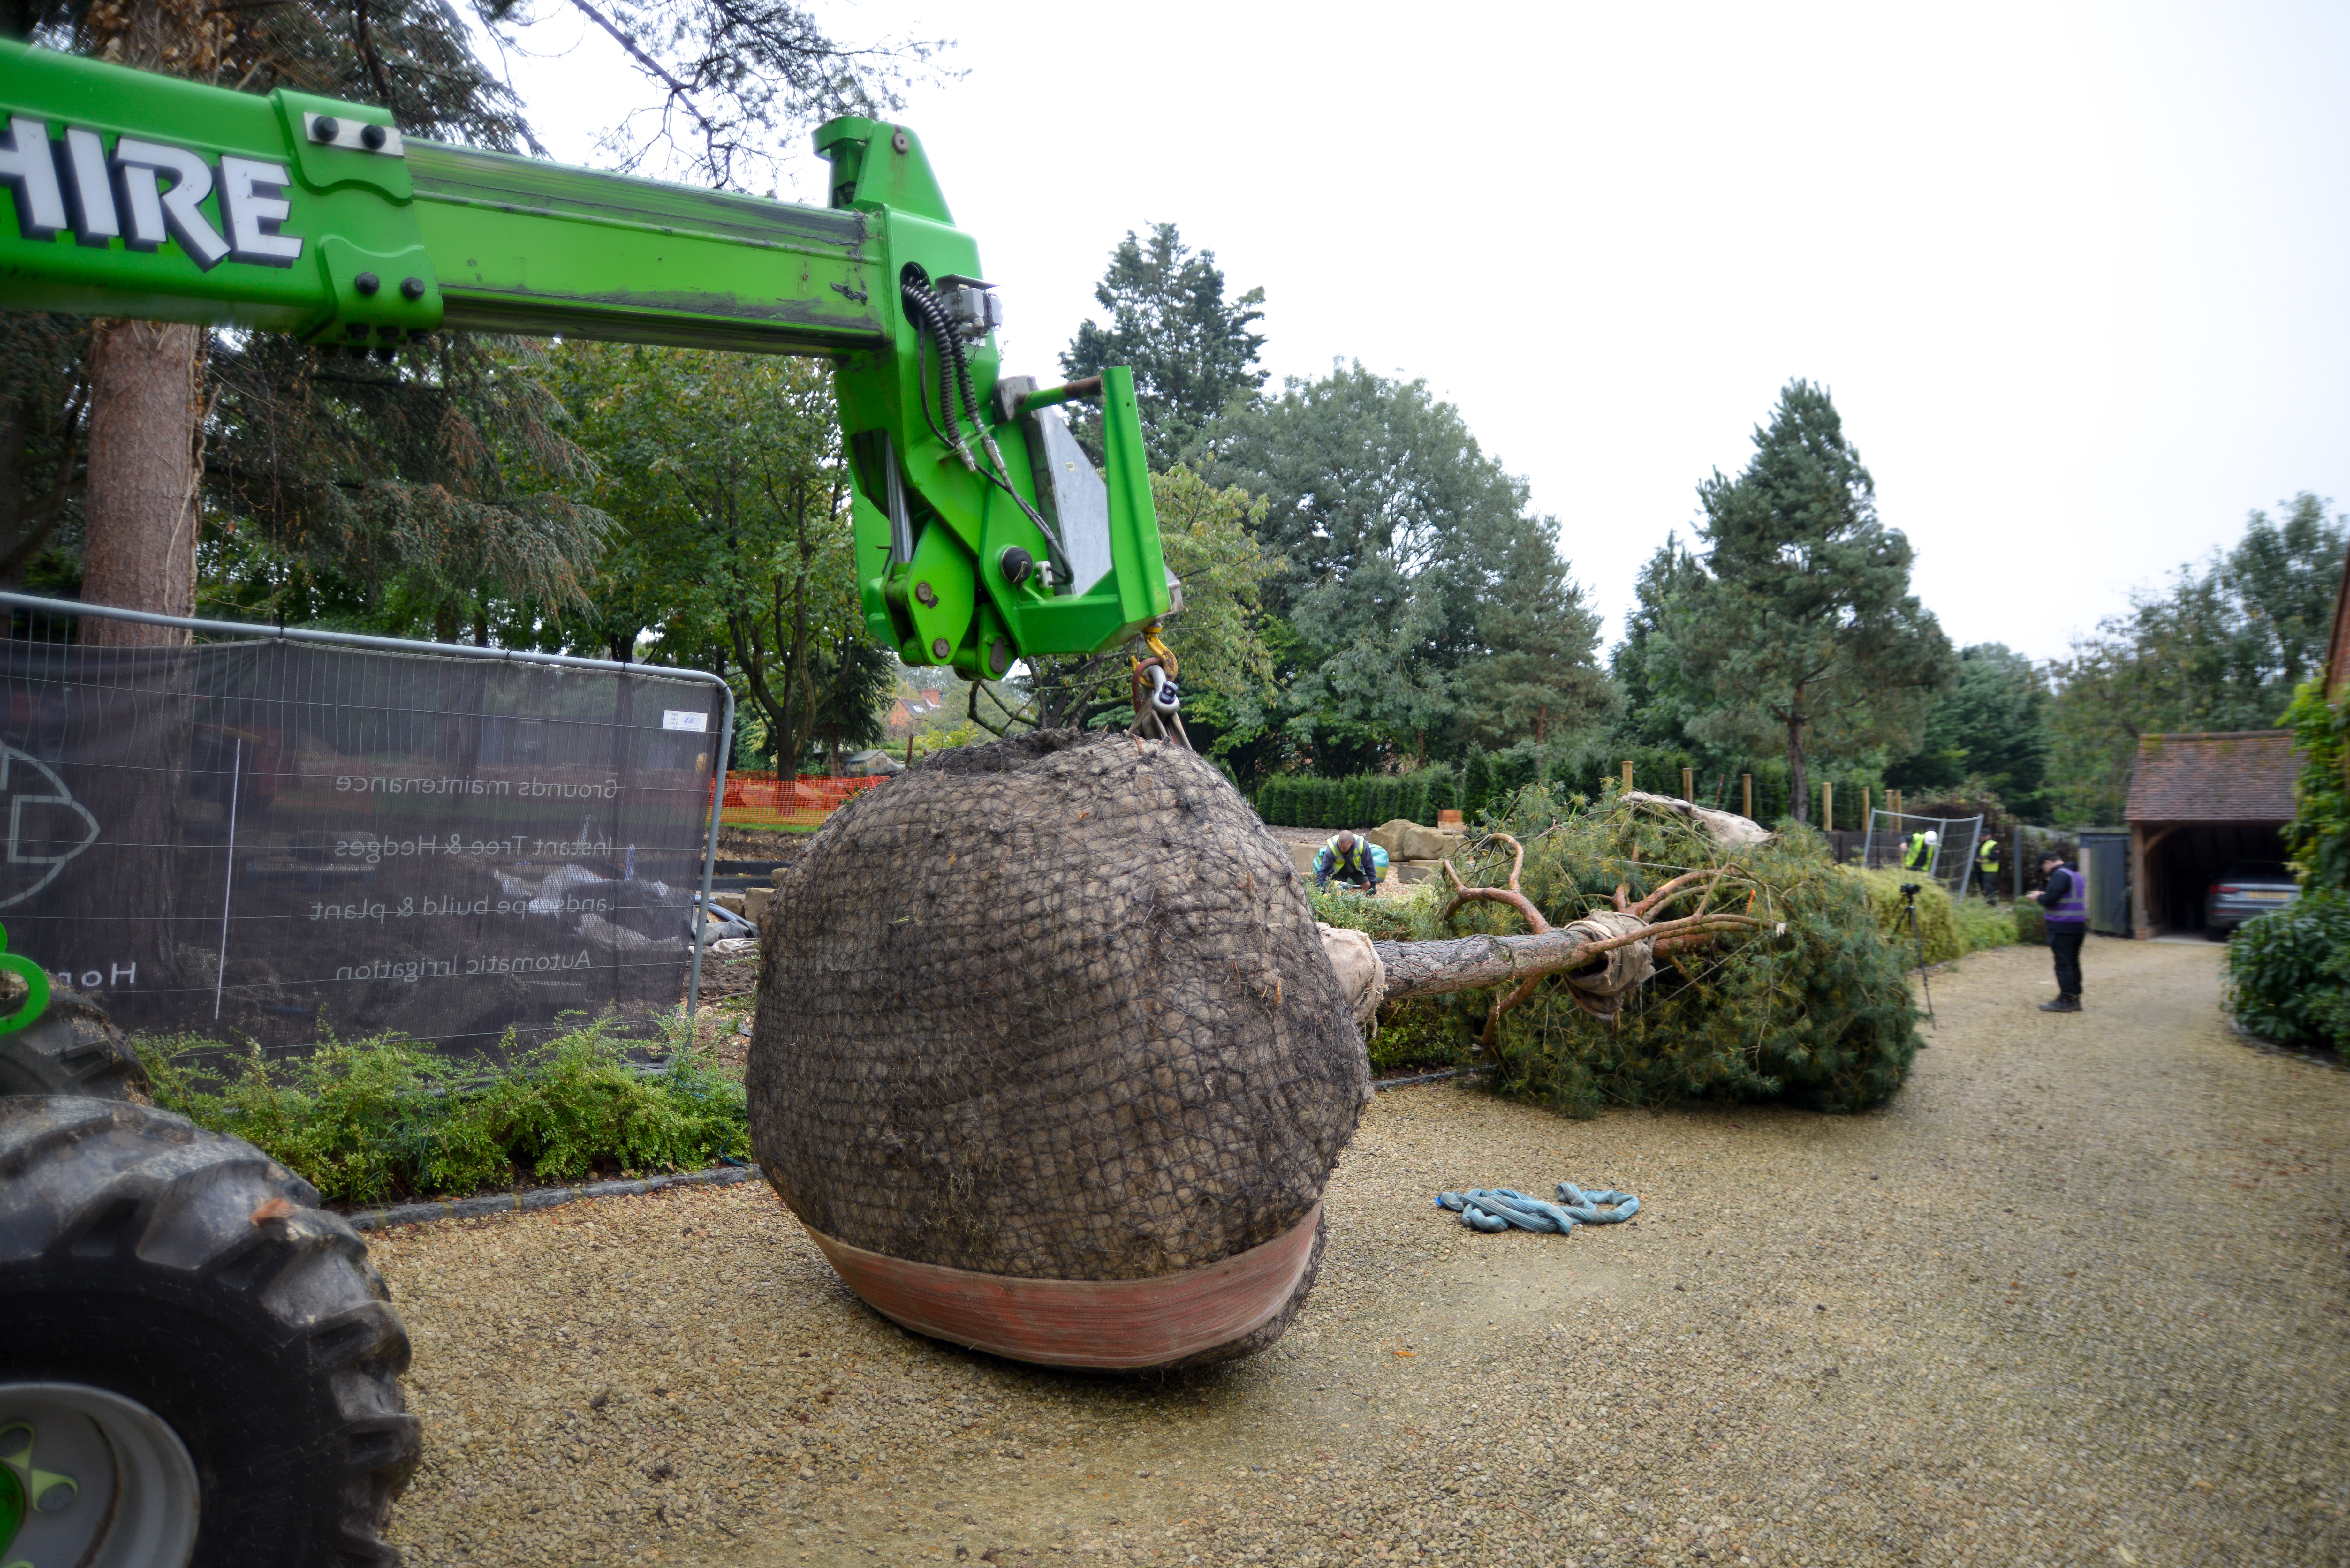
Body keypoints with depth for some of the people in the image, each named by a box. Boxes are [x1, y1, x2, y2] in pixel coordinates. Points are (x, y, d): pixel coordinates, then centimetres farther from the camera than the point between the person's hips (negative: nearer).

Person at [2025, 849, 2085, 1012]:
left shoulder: (2060, 875, -13)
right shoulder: (2076, 874, 18)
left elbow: (2050, 900, -19)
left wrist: (2039, 898, 0)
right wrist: (2044, 896, 18)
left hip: (2062, 927, -9)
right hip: (2078, 926, 9)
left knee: (2063, 964, -5)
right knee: (2073, 963, 12)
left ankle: (2065, 1001, -4)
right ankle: (2075, 999, 15)